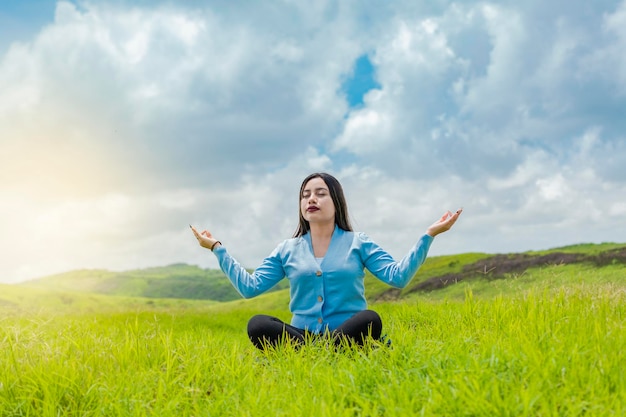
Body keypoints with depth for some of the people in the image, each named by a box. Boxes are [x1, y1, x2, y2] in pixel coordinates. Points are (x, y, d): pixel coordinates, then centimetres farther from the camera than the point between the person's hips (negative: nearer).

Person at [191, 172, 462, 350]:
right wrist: (218, 249, 7)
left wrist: (429, 235, -9)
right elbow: (249, 287, 7)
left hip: (347, 333, -2)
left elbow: (398, 277, -3)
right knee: (257, 325, -29)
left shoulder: (358, 243, 9)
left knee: (370, 319, -34)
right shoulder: (287, 250, 14)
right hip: (302, 336, 2)